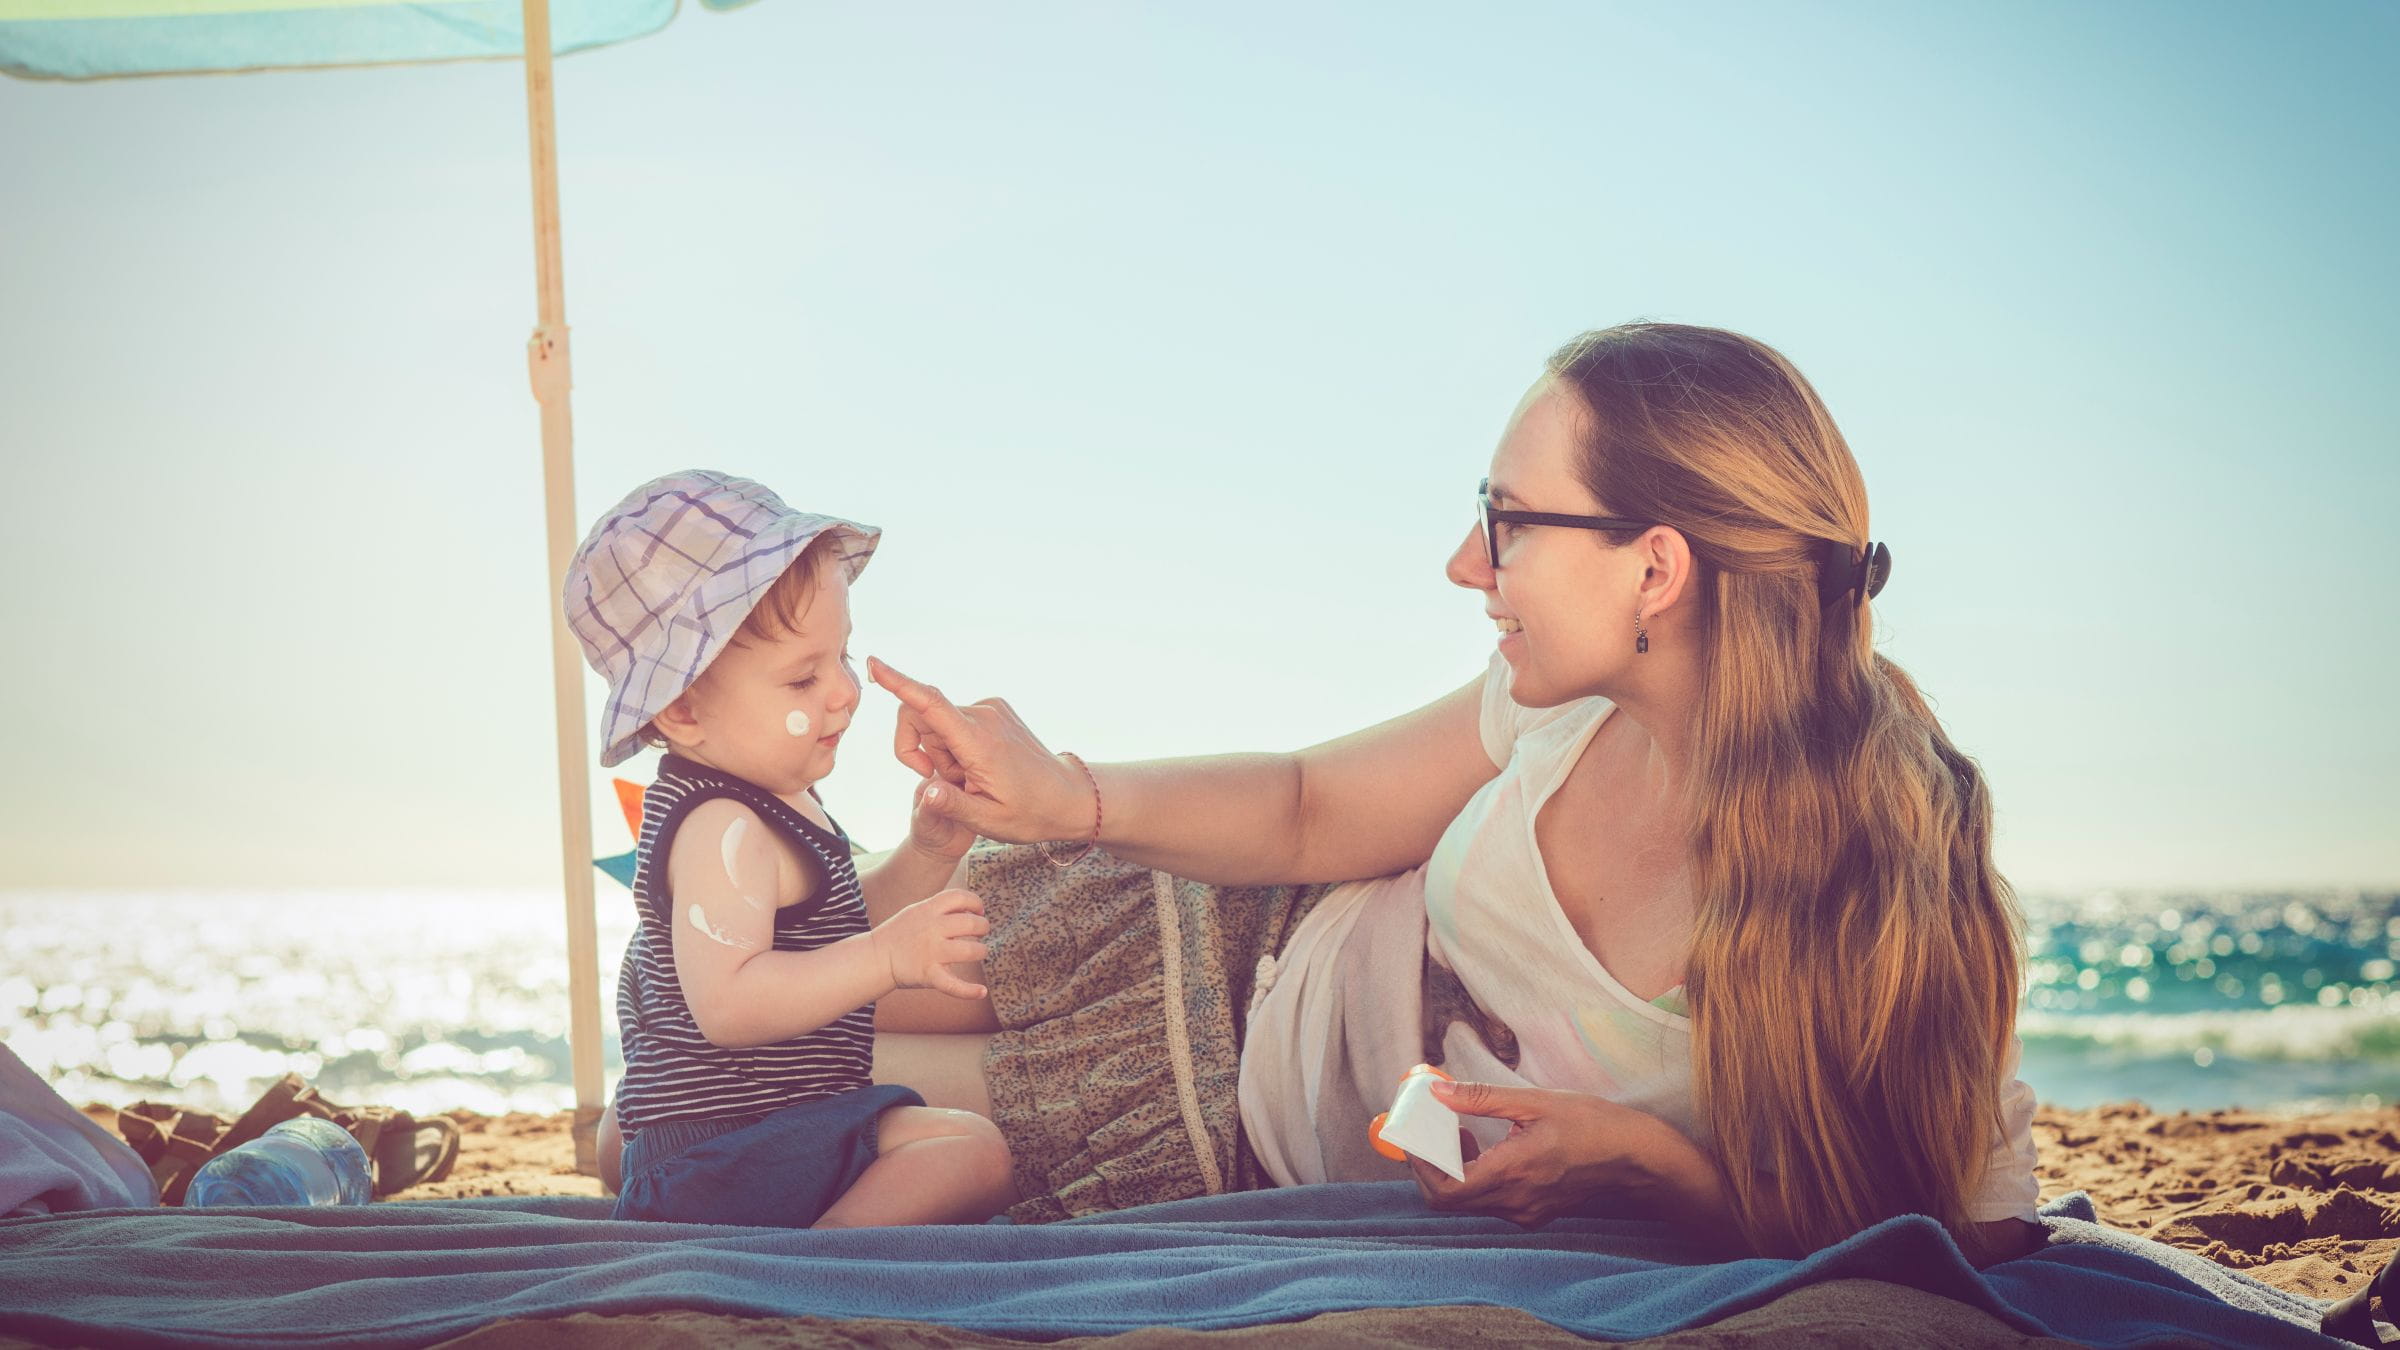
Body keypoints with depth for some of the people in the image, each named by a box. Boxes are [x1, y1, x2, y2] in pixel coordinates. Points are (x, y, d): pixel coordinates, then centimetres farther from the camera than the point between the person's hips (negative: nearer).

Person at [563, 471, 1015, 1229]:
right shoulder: (721, 830, -23)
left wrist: (925, 855, 5)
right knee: (972, 1151, -19)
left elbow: (834, 931, 20)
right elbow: (728, 1003, -34)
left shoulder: (770, 798, 12)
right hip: (730, 1150, -10)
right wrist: (888, 959, -38)